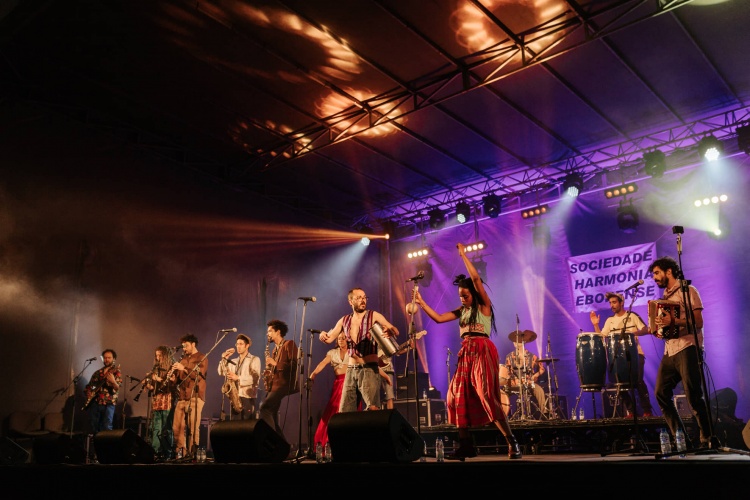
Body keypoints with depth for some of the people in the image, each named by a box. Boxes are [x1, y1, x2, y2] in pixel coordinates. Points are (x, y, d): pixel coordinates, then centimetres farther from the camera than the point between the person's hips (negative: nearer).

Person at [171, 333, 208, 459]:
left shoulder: (201, 358, 1)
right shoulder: (183, 359, 21)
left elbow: (199, 375, -12)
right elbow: (179, 379, 23)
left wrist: (184, 368, -19)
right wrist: (173, 377, 1)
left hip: (195, 397, -6)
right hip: (182, 397, 7)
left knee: (193, 427, -9)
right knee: (177, 427, 3)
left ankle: (193, 453, -3)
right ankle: (180, 452, 11)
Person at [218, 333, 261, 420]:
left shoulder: (254, 359, 3)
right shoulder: (233, 361, 21)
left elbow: (255, 378, -9)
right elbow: (221, 372, 10)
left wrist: (238, 378, -17)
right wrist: (224, 359, -1)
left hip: (247, 397, -5)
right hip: (235, 396, 5)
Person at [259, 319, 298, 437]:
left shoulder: (289, 344, -3)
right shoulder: (275, 349, 23)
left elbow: (295, 364, -14)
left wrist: (275, 363, -17)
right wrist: (267, 373, 5)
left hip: (284, 384, -9)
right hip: (274, 385, 9)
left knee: (264, 407, -22)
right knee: (271, 414, 4)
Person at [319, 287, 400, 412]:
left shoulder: (374, 316, -1)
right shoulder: (344, 321, 11)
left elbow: (396, 331, -10)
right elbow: (329, 339, 15)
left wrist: (390, 331, -35)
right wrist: (323, 335, -9)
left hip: (369, 369, -4)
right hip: (351, 370, 5)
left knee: (373, 409, -18)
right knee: (345, 411, 6)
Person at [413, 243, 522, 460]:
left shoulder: (484, 305, -1)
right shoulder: (462, 311, 17)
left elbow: (476, 278, -12)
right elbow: (438, 318, 14)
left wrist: (463, 255, -7)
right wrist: (421, 303, 8)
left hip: (483, 352, -7)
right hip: (466, 354, 7)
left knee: (487, 396, -16)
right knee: (458, 396, 3)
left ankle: (512, 443, -10)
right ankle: (466, 446, 10)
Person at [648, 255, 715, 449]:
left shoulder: (687, 291, -1)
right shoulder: (664, 297, 21)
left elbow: (698, 322, -12)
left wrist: (673, 321, -25)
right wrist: (658, 330, 4)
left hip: (687, 348, -8)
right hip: (670, 351, 8)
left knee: (693, 396, -8)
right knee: (661, 393, 2)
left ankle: (707, 439, 4)